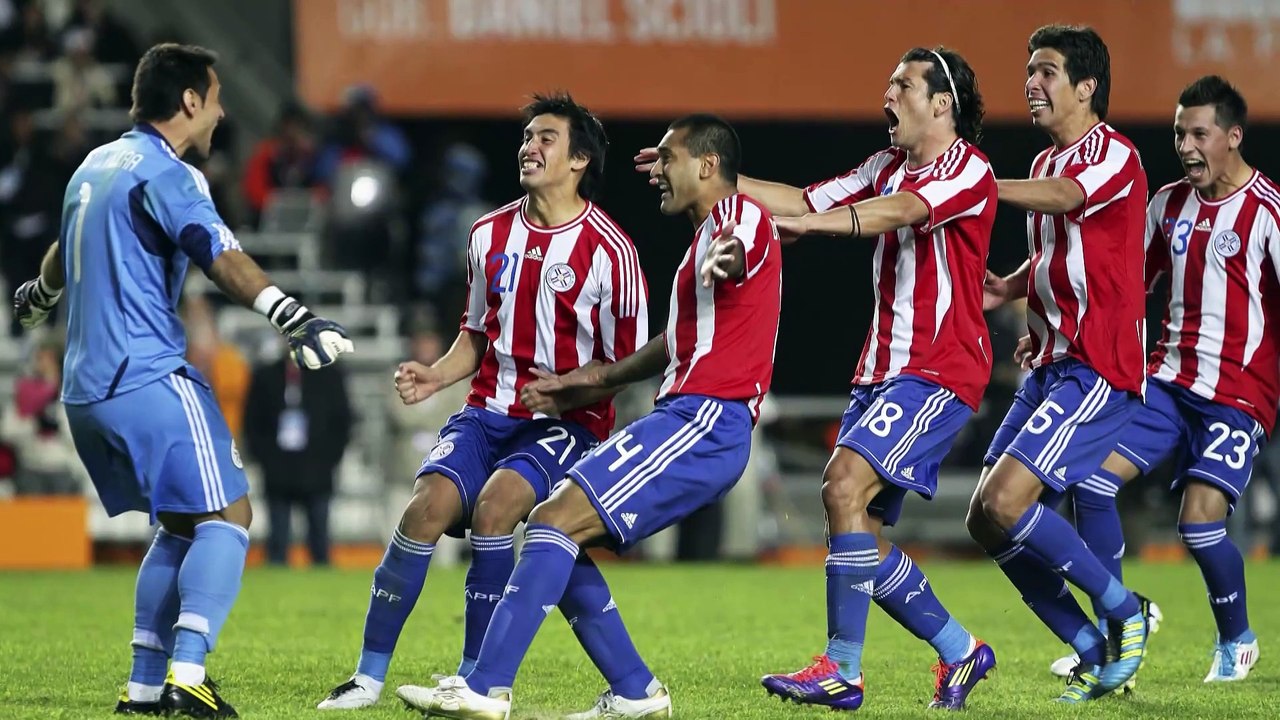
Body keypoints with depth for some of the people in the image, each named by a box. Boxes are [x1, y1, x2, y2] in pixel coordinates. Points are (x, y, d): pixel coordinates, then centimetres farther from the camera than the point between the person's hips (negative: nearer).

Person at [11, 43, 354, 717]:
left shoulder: (96, 165, 17)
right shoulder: (163, 174, -10)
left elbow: (63, 254, 36)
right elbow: (222, 258, -26)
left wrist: (35, 300, 57)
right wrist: (295, 319, -37)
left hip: (86, 386, 9)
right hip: (149, 378, -9)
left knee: (181, 525, 16)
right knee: (226, 515, -8)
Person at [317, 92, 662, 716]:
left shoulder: (608, 249, -8)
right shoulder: (491, 233, 9)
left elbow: (633, 361, -5)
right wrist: (438, 375, 4)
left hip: (566, 422, -5)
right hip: (491, 409, 5)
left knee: (497, 502, -29)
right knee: (430, 504, -19)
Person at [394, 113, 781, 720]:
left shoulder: (740, 214, -6)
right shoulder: (707, 233, 27)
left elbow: (745, 245, -34)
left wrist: (727, 257, -58)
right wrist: (591, 378, 39)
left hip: (703, 421, -11)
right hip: (692, 421, 11)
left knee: (557, 520, -18)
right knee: (561, 535, 11)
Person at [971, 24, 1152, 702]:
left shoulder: (1113, 154, -10)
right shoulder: (1046, 162, 19)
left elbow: (1065, 197, -31)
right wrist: (1009, 287, 10)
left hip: (1098, 367, -10)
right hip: (1051, 363, 10)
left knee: (1006, 503, -20)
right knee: (985, 519, 2)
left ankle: (1124, 613, -2)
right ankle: (1099, 658, 10)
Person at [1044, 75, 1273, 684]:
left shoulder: (1266, 209, -11)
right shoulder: (1169, 203, 8)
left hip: (1238, 393, -6)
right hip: (1169, 379, 6)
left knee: (1200, 522, -15)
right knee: (1092, 480, -6)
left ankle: (1237, 640, 12)